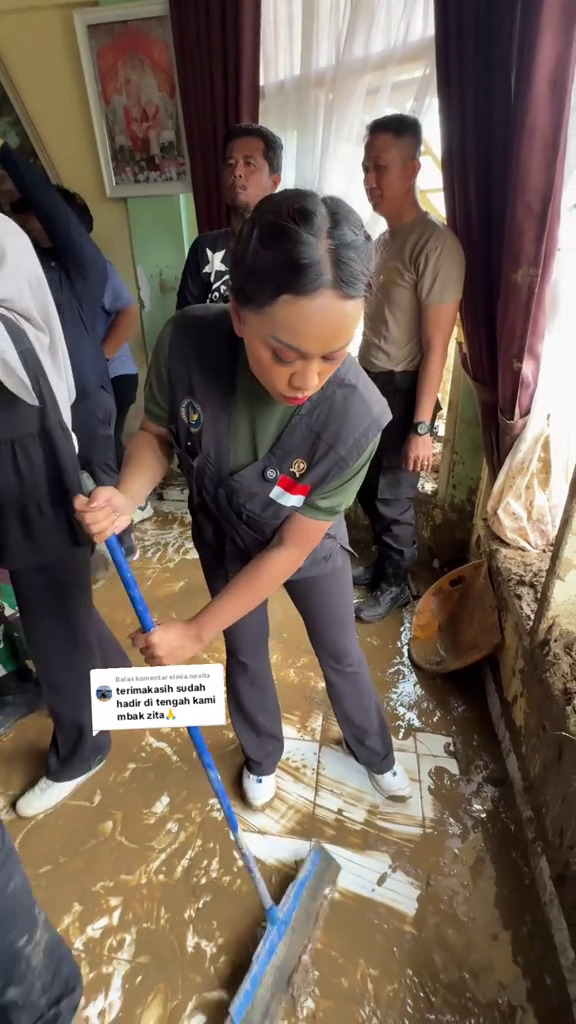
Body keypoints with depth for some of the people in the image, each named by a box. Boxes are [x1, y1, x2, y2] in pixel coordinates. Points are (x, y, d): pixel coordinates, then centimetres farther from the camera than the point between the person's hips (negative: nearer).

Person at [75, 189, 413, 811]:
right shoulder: (187, 341, -34)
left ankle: (375, 753, 54)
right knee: (246, 656, 22)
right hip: (224, 540, 2)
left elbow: (290, 549, -28)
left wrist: (196, 631, -23)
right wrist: (125, 497, -34)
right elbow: (158, 433, -12)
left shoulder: (356, 415, -38)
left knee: (341, 656, 21)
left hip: (310, 548, -1)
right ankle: (262, 758, 54)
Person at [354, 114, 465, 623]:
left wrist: (421, 426, -21)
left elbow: (435, 347, -20)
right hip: (368, 384, 9)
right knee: (368, 488, 17)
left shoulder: (436, 245, -16)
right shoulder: (383, 240, 11)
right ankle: (383, 562, 38)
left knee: (394, 495, 4)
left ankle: (396, 583, 26)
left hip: (402, 391, -8)